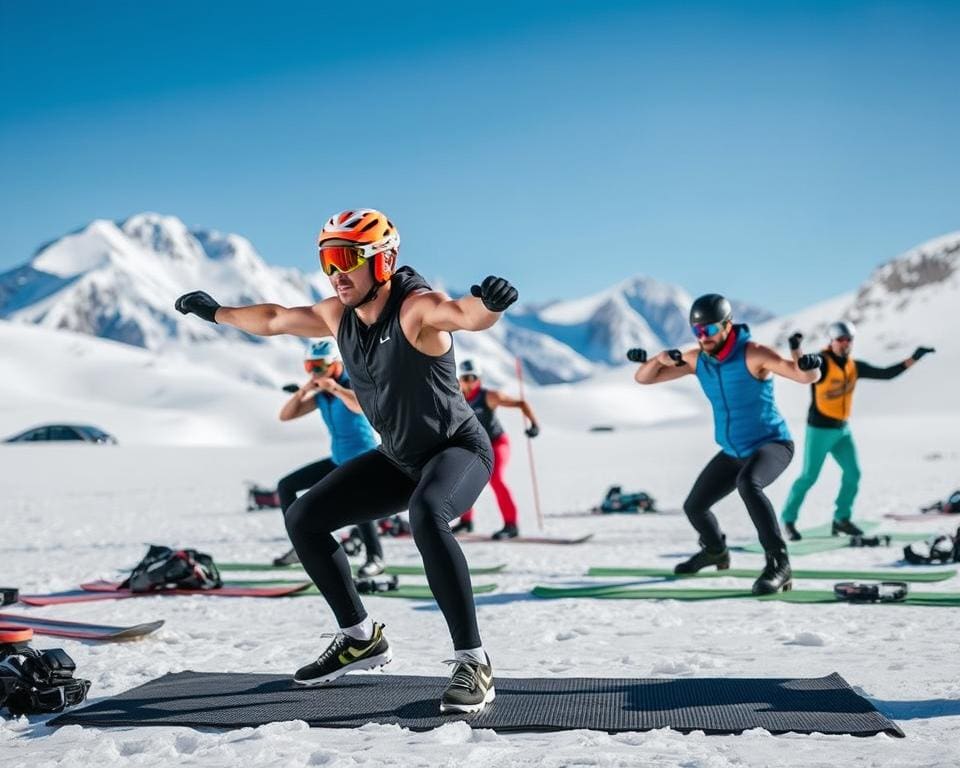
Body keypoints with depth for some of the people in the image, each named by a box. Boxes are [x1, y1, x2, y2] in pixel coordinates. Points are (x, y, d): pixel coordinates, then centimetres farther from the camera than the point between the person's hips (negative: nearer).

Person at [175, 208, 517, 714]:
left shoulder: (416, 308, -25)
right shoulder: (338, 315, -2)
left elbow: (467, 315, -47)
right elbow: (274, 320, 17)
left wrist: (489, 302, -71)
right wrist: (216, 313, 30)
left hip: (459, 449, -8)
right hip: (398, 459, 9)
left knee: (426, 515, -39)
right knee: (303, 520, 9)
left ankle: (473, 663, -30)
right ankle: (360, 638, 22)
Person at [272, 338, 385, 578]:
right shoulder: (320, 396, 4)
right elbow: (285, 415, 4)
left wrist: (336, 388, -36)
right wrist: (303, 391, -11)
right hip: (338, 461, 8)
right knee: (286, 486, 9)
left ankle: (375, 558, -25)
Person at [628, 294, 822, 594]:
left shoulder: (753, 354, -23)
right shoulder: (696, 359, -5)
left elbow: (808, 377, -33)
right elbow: (643, 379, -1)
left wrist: (808, 366, -58)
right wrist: (659, 358, -23)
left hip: (771, 443, -7)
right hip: (733, 452, 7)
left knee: (747, 484, -38)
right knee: (694, 506, 16)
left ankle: (779, 565, -32)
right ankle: (715, 550, 49)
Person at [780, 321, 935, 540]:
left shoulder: (855, 367, 3)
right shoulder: (821, 363, -16)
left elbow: (887, 374, 10)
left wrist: (912, 359, 4)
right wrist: (795, 349, -56)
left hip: (842, 429, 7)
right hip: (819, 429, -6)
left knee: (853, 473, 1)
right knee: (809, 476, -4)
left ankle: (841, 519, 16)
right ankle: (788, 519, 11)